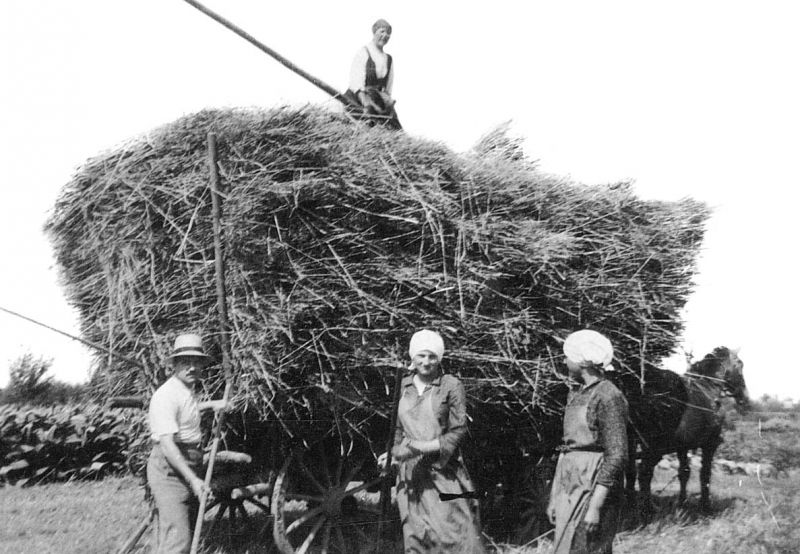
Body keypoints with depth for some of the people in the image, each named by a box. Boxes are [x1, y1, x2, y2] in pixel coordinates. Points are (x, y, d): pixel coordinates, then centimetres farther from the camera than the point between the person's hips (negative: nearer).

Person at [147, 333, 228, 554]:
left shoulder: (188, 391, 13)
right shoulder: (166, 395, -17)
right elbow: (166, 444, -23)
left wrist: (209, 405, 26)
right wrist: (193, 479, -25)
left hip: (189, 469, 10)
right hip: (169, 470, -10)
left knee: (189, 534, 13)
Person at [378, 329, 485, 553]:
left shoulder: (451, 386, -3)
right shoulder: (403, 386, 10)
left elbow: (458, 431, -6)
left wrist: (424, 447, -16)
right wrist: (393, 452, 5)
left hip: (443, 473, -4)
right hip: (411, 476, 4)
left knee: (454, 533, -6)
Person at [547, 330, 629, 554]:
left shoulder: (608, 396, -12)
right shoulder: (575, 394, 13)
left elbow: (617, 455, -16)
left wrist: (595, 506, -20)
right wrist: (554, 497, 16)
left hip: (594, 488, -8)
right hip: (569, 488, 8)